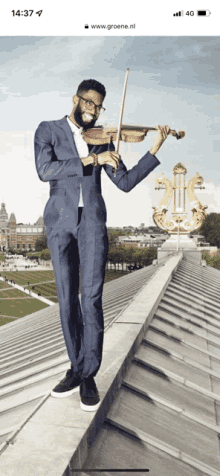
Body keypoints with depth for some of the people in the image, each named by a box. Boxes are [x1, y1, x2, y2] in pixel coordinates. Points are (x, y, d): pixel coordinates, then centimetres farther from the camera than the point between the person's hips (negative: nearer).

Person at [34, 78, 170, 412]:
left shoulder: (102, 139, 14)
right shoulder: (48, 130, 8)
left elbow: (125, 182, 6)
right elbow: (45, 170, -12)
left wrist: (155, 149, -3)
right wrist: (91, 159, -19)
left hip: (92, 221, 1)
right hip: (60, 222, 0)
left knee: (92, 297, -8)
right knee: (67, 299, 3)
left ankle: (88, 375, 1)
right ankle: (77, 368, 16)